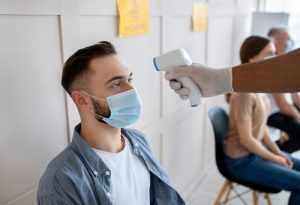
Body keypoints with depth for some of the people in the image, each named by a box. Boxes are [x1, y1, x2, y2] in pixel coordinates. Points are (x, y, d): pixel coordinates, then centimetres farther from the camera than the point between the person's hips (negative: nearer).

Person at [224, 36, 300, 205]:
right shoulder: (245, 93, -27)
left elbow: (262, 125, 8)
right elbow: (246, 140, -23)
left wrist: (278, 152, 2)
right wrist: (276, 159, -10)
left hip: (257, 149, 9)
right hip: (242, 160, -9)